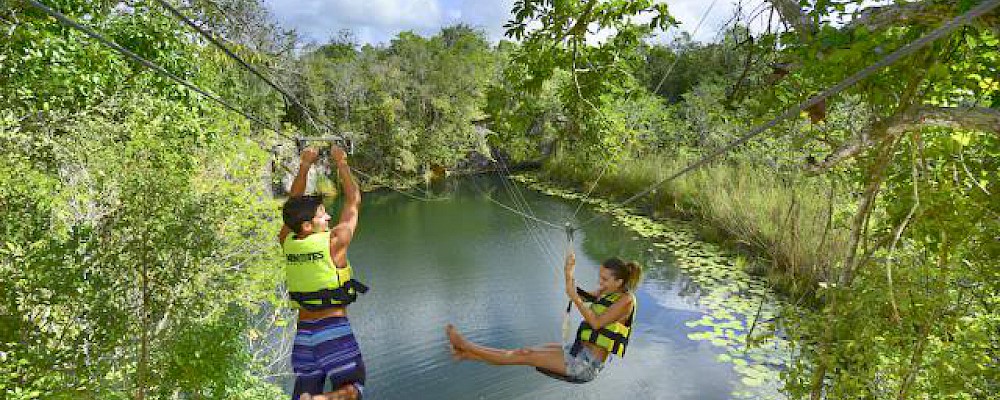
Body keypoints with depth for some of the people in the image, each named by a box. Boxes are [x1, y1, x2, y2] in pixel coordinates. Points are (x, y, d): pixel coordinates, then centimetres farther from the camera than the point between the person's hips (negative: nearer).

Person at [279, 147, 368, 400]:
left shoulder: (286, 242, 0)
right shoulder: (335, 241, -13)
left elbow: (293, 204, 16)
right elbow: (353, 201, -1)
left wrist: (304, 167, 18)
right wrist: (342, 164, 7)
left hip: (303, 330, 5)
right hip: (333, 327, -5)